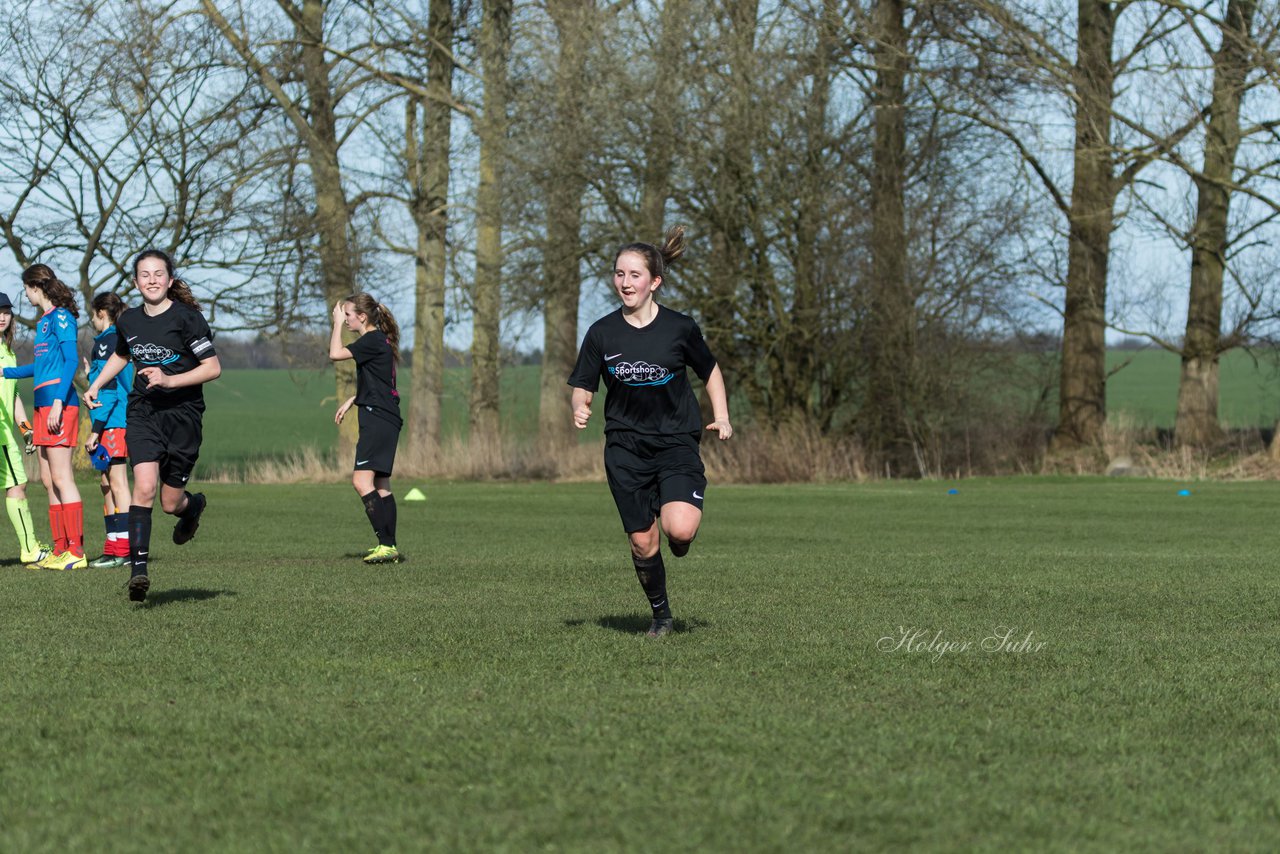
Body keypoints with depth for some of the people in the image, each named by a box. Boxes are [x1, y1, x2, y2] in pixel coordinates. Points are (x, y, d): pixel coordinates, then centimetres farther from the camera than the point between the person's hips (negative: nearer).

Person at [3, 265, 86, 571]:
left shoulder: (60, 317, -8)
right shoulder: (45, 321, 20)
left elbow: (71, 360, -16)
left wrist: (58, 401, -23)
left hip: (57, 402, -10)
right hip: (44, 404, 10)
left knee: (61, 478, -11)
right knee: (49, 479, 9)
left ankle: (76, 553, -12)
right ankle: (60, 551, 11)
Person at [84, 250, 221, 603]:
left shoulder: (187, 317, -9)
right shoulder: (128, 320, 6)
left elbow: (213, 368, -10)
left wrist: (170, 380, -21)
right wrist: (95, 386, 18)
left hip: (183, 413, -3)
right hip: (142, 412, 3)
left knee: (170, 502, 4)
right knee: (144, 487, -19)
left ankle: (193, 505, 43)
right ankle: (138, 568, -21)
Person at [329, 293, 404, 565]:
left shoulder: (374, 340, -13)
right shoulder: (378, 341, 18)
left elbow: (335, 353, -19)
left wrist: (337, 323, -8)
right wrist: (352, 400, 27)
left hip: (379, 418, -11)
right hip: (382, 420, 11)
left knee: (362, 480, -17)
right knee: (381, 486, 12)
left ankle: (386, 545, -21)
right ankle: (389, 548, 15)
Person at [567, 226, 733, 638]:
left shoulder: (680, 328, -4)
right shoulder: (602, 333, -1)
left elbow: (710, 371, 12)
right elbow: (582, 387, 5)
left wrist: (722, 417, 2)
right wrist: (579, 407, -17)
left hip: (677, 442, -2)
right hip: (625, 449, 2)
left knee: (680, 528, -24)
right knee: (642, 542, 1)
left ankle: (680, 540, 14)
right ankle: (660, 615, 25)